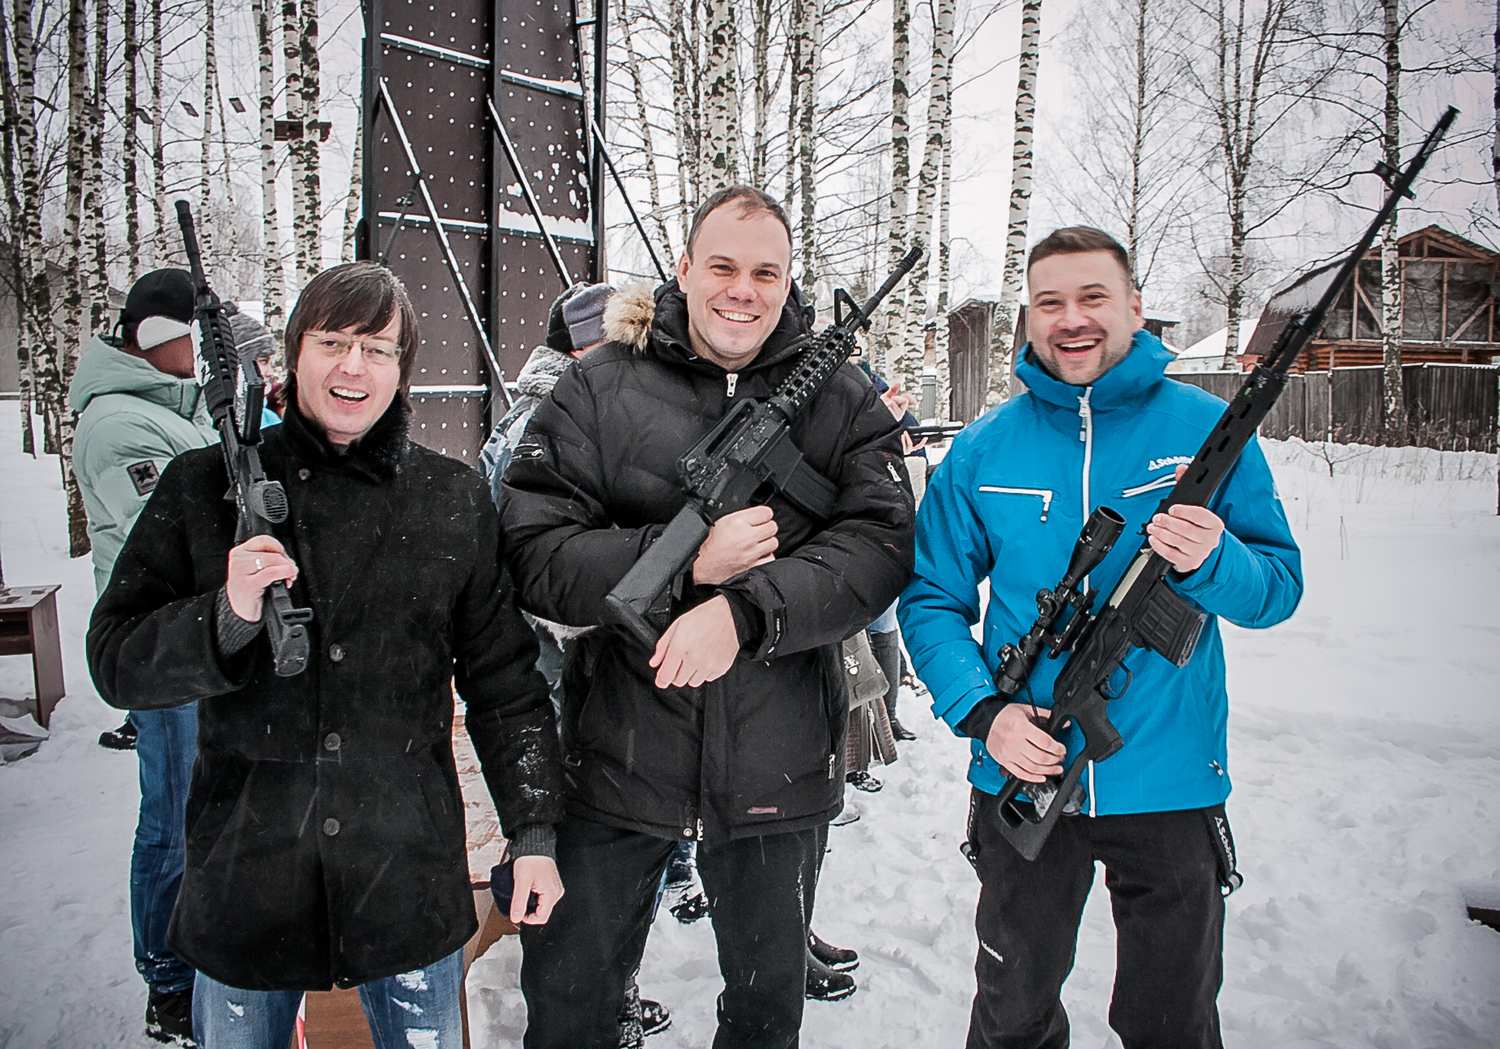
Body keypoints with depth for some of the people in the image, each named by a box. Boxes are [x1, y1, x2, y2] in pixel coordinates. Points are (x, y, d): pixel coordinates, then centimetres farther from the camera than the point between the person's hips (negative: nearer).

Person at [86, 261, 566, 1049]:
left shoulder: (454, 500, 0)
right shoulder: (206, 485, -2)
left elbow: (502, 679, 3)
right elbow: (116, 661, -1)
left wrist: (532, 831, 1)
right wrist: (226, 616, -21)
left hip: (409, 872, 0)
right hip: (245, 875, 0)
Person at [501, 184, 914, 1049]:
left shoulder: (843, 401, 0)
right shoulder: (598, 390, -3)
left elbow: (880, 546, -12)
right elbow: (534, 553, -10)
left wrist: (746, 609, -25)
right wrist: (687, 563, -22)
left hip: (778, 771, 1)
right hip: (618, 759, 0)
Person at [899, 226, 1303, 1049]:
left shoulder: (1210, 430, -3)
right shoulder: (983, 449, -2)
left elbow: (1279, 589, -2)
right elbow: (932, 600, 0)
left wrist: (1213, 560, -25)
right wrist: (981, 710, -16)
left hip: (1171, 783, 0)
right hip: (1023, 775, 1)